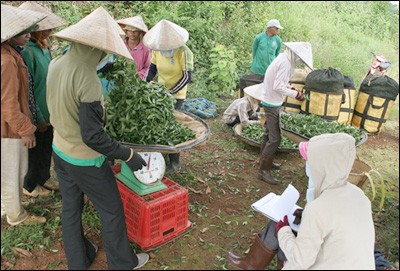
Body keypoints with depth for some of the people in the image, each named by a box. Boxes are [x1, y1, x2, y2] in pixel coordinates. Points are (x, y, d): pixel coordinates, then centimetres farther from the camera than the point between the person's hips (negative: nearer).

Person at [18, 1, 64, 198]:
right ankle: (30, 186, 32)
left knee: (47, 148, 21)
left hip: (48, 112, 8)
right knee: (36, 151, 11)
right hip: (37, 115, -8)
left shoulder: (43, 47, 4)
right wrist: (39, 118, -17)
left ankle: (44, 178, 42)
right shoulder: (27, 52, -23)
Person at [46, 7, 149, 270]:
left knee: (70, 208, 21)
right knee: (112, 211, 12)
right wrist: (129, 155, -18)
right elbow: (92, 136, -26)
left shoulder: (56, 64, -6)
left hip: (60, 151, 8)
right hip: (85, 160, -8)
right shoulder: (87, 80, -29)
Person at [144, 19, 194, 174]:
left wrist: (170, 92, -23)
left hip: (176, 96, -5)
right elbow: (152, 68, 9)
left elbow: (187, 77, -19)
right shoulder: (157, 50, -4)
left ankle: (174, 163, 14)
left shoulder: (184, 52, -18)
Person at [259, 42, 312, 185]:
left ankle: (264, 160, 37)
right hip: (273, 104, -10)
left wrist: (292, 89, 5)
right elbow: (278, 87, -26)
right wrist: (295, 94, -15)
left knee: (269, 134, 22)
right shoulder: (286, 63, -22)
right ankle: (264, 171, 1)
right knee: (275, 139, -6)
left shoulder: (284, 58, 9)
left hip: (270, 101, 10)